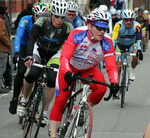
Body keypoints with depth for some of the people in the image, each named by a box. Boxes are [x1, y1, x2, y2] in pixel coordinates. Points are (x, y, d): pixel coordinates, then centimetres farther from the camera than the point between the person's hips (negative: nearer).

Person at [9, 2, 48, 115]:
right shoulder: (26, 20, -24)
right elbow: (18, 37, -34)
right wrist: (16, 53, -49)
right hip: (24, 47, -2)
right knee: (21, 72, -19)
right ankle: (15, 99, -2)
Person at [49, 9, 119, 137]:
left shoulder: (107, 43, -24)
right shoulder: (77, 34, -31)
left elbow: (111, 66, -27)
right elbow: (64, 56, -37)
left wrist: (114, 82, -46)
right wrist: (67, 72, -56)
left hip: (88, 69, 2)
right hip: (70, 67, -2)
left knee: (101, 88, -27)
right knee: (60, 100, -11)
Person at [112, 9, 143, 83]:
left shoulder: (136, 26, -30)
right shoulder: (118, 25, -31)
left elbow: (139, 39, -36)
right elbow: (113, 39, -39)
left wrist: (139, 50, -53)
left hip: (132, 45, 0)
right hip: (121, 45, 0)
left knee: (135, 56, -31)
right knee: (118, 67, -5)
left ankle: (132, 71, -2)